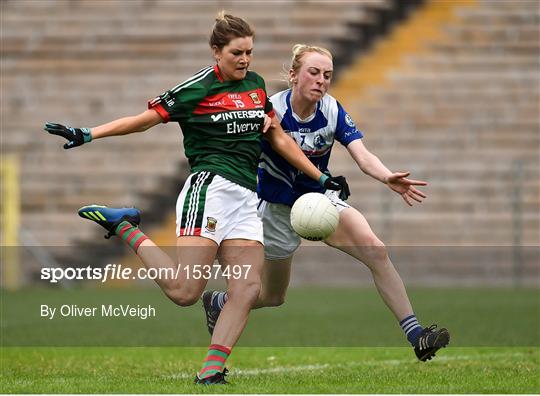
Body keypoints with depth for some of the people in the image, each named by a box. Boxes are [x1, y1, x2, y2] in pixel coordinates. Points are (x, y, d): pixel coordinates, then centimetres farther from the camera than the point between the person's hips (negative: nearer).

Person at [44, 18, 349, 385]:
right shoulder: (197, 89, -2)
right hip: (209, 187, -7)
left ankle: (211, 370, -8)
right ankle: (124, 227, 3)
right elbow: (145, 119, -1)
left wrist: (321, 178, 24)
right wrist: (87, 135, -9)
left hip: (245, 199, 7)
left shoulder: (255, 84, 16)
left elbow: (279, 139, 25)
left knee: (248, 290, -10)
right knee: (185, 291, -17)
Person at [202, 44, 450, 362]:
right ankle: (217, 302, 44)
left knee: (376, 251, -20)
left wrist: (389, 178, -45)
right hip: (279, 209, -3)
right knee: (274, 296, 11)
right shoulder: (271, 111, -24)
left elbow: (363, 156, -25)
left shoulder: (333, 112, -14)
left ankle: (416, 336, -20)